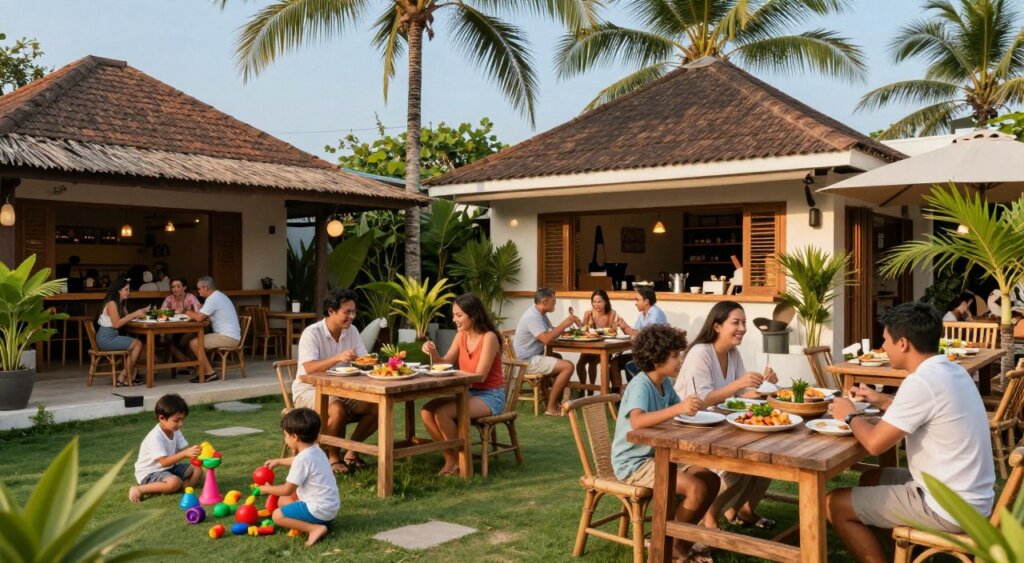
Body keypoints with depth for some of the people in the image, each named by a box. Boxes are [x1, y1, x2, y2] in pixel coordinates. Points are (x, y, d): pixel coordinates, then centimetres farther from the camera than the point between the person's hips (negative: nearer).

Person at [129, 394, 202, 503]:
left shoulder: (175, 431, -2)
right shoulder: (155, 437, -27)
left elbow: (184, 449, -7)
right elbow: (164, 462, -33)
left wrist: (194, 452, -28)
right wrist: (185, 454, -42)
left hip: (169, 468, 8)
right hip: (149, 473, -8)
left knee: (197, 470, -4)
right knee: (175, 482, -34)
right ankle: (139, 490, -21)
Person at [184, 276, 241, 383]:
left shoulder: (213, 299, -14)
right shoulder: (219, 296, 18)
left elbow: (199, 317, -18)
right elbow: (203, 316, 24)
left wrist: (189, 313, 3)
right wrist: (193, 314, 7)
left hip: (227, 337, -10)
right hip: (231, 336, 10)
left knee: (194, 343, -11)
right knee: (198, 340, 17)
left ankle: (210, 373, -7)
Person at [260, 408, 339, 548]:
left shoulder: (303, 459, -22)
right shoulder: (315, 451, 7)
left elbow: (287, 490, -15)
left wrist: (267, 489, 1)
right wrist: (278, 461, 41)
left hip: (319, 509, -10)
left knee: (277, 515, -6)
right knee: (282, 501, 21)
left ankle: (315, 528, -16)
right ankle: (315, 522, 5)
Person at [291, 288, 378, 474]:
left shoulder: (352, 331, 2)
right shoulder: (312, 333, -18)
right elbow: (309, 369, -28)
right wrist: (338, 358, -41)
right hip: (310, 391, -6)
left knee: (377, 406, -15)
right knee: (338, 410, -36)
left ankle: (352, 451, 3)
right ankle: (334, 458, -11)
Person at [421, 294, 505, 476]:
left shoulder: (489, 337, -17)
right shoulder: (461, 335, 5)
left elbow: (479, 377, -22)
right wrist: (433, 353, -15)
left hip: (490, 396, -7)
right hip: (468, 393, 7)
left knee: (442, 413, -26)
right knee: (426, 412, -13)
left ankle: (460, 460, -6)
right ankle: (450, 458, 1)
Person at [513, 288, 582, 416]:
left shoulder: (540, 314, 13)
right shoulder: (532, 316, -19)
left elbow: (553, 333, 17)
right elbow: (546, 339, -28)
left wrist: (567, 323, 3)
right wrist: (564, 324, -19)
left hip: (535, 357, 11)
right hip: (528, 361, -11)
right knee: (568, 366, -17)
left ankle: (556, 401, 18)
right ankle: (551, 407, -14)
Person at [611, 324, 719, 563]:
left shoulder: (665, 383, 4)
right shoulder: (640, 385, -23)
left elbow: (679, 411, 17)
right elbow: (637, 421, -41)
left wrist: (691, 407, -5)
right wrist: (678, 408, -48)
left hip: (657, 455, 9)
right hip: (633, 463, -9)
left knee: (711, 480, 1)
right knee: (696, 488, -22)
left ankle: (677, 537, 13)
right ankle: (672, 544, 1)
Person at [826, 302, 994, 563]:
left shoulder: (921, 382, -24)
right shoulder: (951, 371, 5)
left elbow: (875, 443, -20)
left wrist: (851, 415, -2)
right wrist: (883, 402, 17)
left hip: (949, 508, -9)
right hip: (967, 495, 9)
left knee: (835, 504, -3)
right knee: (871, 479, 26)